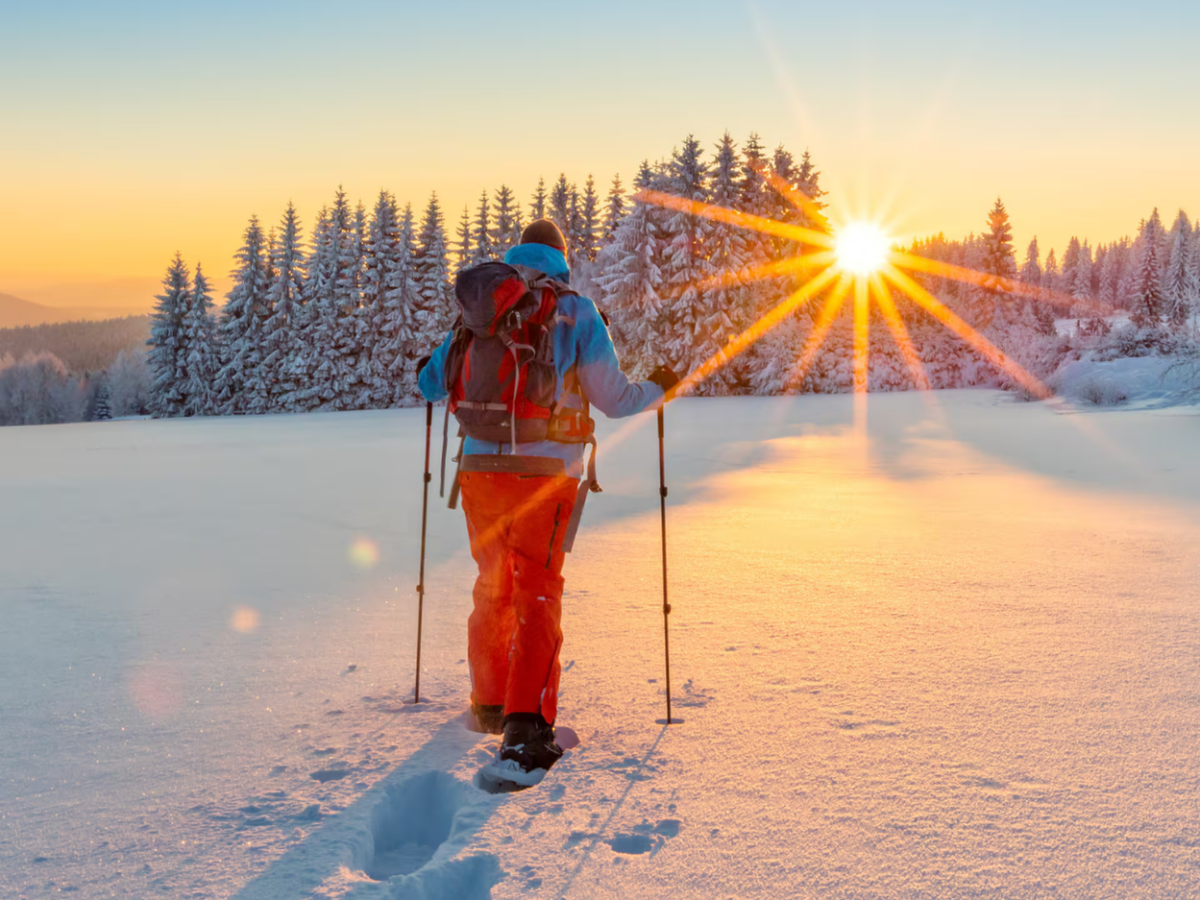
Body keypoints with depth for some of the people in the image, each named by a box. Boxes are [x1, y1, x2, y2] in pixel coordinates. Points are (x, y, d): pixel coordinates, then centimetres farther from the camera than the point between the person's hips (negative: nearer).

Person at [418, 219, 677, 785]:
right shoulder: (576, 312, 2)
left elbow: (432, 384, 15)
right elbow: (613, 398, 2)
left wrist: (433, 374, 39)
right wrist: (658, 389, 22)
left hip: (479, 467, 3)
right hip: (545, 471, -3)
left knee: (493, 586, 19)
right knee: (537, 595, -3)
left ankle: (488, 702, 32)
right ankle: (524, 728, -16)